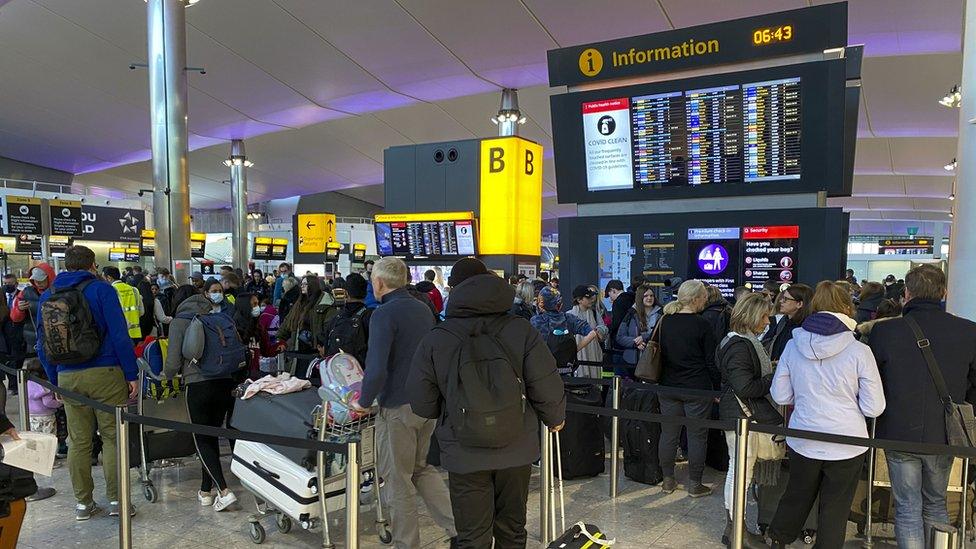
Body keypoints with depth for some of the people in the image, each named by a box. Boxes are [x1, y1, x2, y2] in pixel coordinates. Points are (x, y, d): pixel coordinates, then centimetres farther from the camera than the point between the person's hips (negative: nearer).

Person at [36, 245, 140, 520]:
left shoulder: (47, 297, 12)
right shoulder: (102, 289, -4)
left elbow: (42, 344, 15)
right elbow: (119, 335, -10)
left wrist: (55, 380, 21)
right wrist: (132, 374, -7)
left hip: (67, 377, 4)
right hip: (105, 373, -4)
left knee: (78, 441, 11)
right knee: (112, 436, 3)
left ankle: (83, 502, 18)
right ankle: (116, 499, 6)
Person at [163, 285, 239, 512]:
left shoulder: (178, 322, 0)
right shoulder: (217, 317, 9)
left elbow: (174, 361, -2)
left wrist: (166, 374, 20)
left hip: (197, 385, -4)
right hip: (225, 382, 4)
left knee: (202, 440, 6)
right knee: (212, 436, 16)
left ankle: (223, 491, -6)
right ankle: (206, 491, 25)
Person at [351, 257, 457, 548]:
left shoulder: (384, 314, -17)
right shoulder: (423, 309, 8)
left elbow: (376, 369, -24)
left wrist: (364, 402, -10)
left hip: (398, 407, -7)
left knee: (398, 477, 8)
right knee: (420, 468, 22)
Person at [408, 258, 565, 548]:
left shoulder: (434, 341, -9)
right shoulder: (521, 330, -9)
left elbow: (421, 404, -5)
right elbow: (546, 386, -9)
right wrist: (555, 418, 11)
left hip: (465, 454, -1)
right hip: (517, 449, 2)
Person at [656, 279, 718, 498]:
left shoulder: (664, 321, 2)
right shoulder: (702, 324, -12)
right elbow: (711, 361, -8)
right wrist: (717, 388, 1)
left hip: (668, 387, 5)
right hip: (698, 389, -5)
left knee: (668, 433, 11)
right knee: (697, 435, 6)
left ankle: (668, 480, 20)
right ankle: (694, 484, 13)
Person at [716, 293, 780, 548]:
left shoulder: (744, 341, 13)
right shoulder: (739, 345, -20)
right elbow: (745, 387, -23)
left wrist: (770, 371, 8)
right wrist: (773, 379, -13)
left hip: (742, 416, 11)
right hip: (742, 418, -11)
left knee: (737, 470, 16)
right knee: (742, 472, -1)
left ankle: (733, 527, 27)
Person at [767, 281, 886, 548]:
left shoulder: (793, 346, -5)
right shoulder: (859, 351, -14)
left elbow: (780, 395, 2)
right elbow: (874, 408, -11)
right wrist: (846, 398, 8)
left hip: (802, 442, 3)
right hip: (846, 444, -3)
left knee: (797, 496, 23)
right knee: (835, 509, 14)